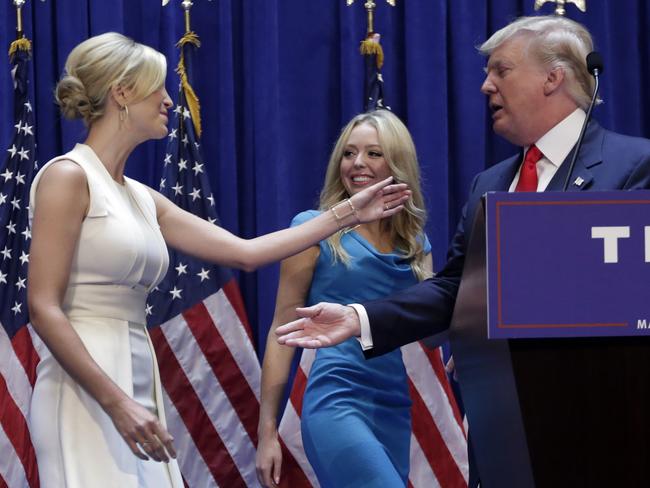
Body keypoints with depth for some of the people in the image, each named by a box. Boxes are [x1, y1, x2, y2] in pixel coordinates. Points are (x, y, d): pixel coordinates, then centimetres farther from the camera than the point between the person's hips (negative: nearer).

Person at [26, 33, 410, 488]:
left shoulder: (142, 198, 17)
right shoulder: (68, 176, -7)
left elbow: (245, 252, 19)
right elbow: (44, 307, -14)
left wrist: (347, 212, 22)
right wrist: (116, 402, -21)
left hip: (136, 393, 8)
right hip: (87, 395, -8)